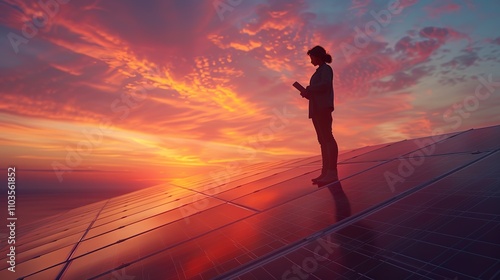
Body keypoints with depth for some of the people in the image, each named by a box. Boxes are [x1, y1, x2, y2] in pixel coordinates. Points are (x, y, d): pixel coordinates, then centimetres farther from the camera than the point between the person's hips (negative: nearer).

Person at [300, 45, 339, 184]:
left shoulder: (326, 69, 1)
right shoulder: (319, 71, 27)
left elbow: (325, 85, -17)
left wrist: (308, 90, -7)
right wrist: (307, 93, 8)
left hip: (323, 107, -9)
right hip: (317, 108, 9)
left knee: (327, 137, -15)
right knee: (322, 140, 3)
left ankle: (332, 172, -18)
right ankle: (325, 172, 4)